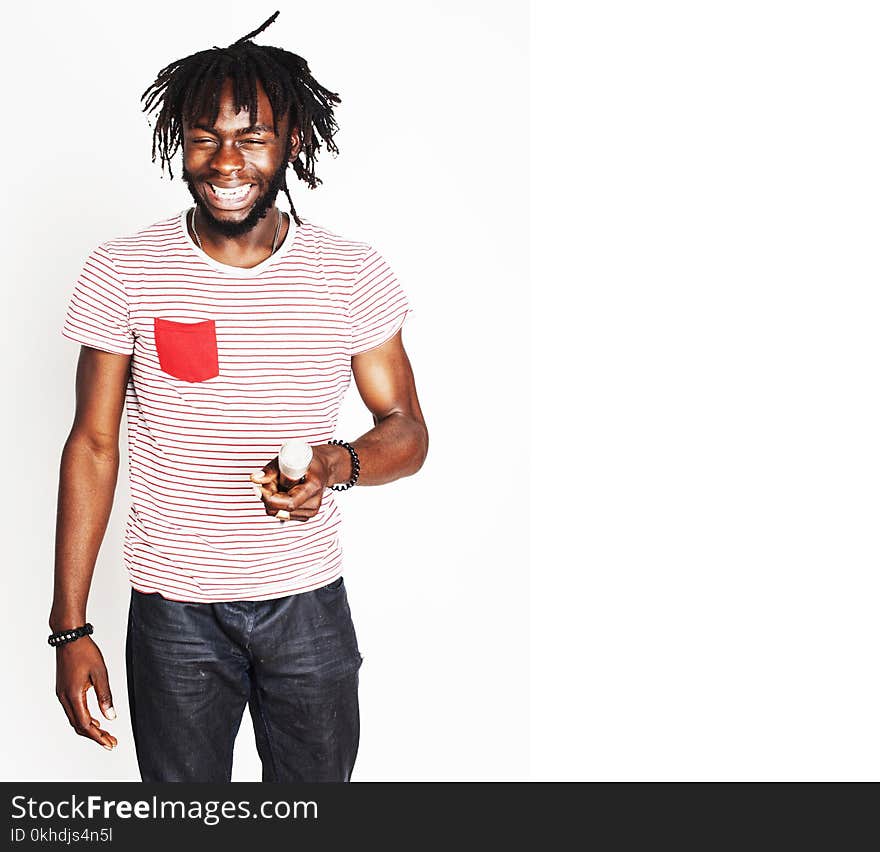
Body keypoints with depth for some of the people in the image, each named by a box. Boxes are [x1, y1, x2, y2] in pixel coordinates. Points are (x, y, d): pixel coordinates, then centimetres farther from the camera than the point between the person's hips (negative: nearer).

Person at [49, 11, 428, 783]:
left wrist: (337, 463, -24)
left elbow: (407, 429, 0)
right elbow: (93, 445, -2)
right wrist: (71, 628, -3)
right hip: (173, 610, 0)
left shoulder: (352, 273, -6)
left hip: (309, 603, 1)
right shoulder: (122, 273, -7)